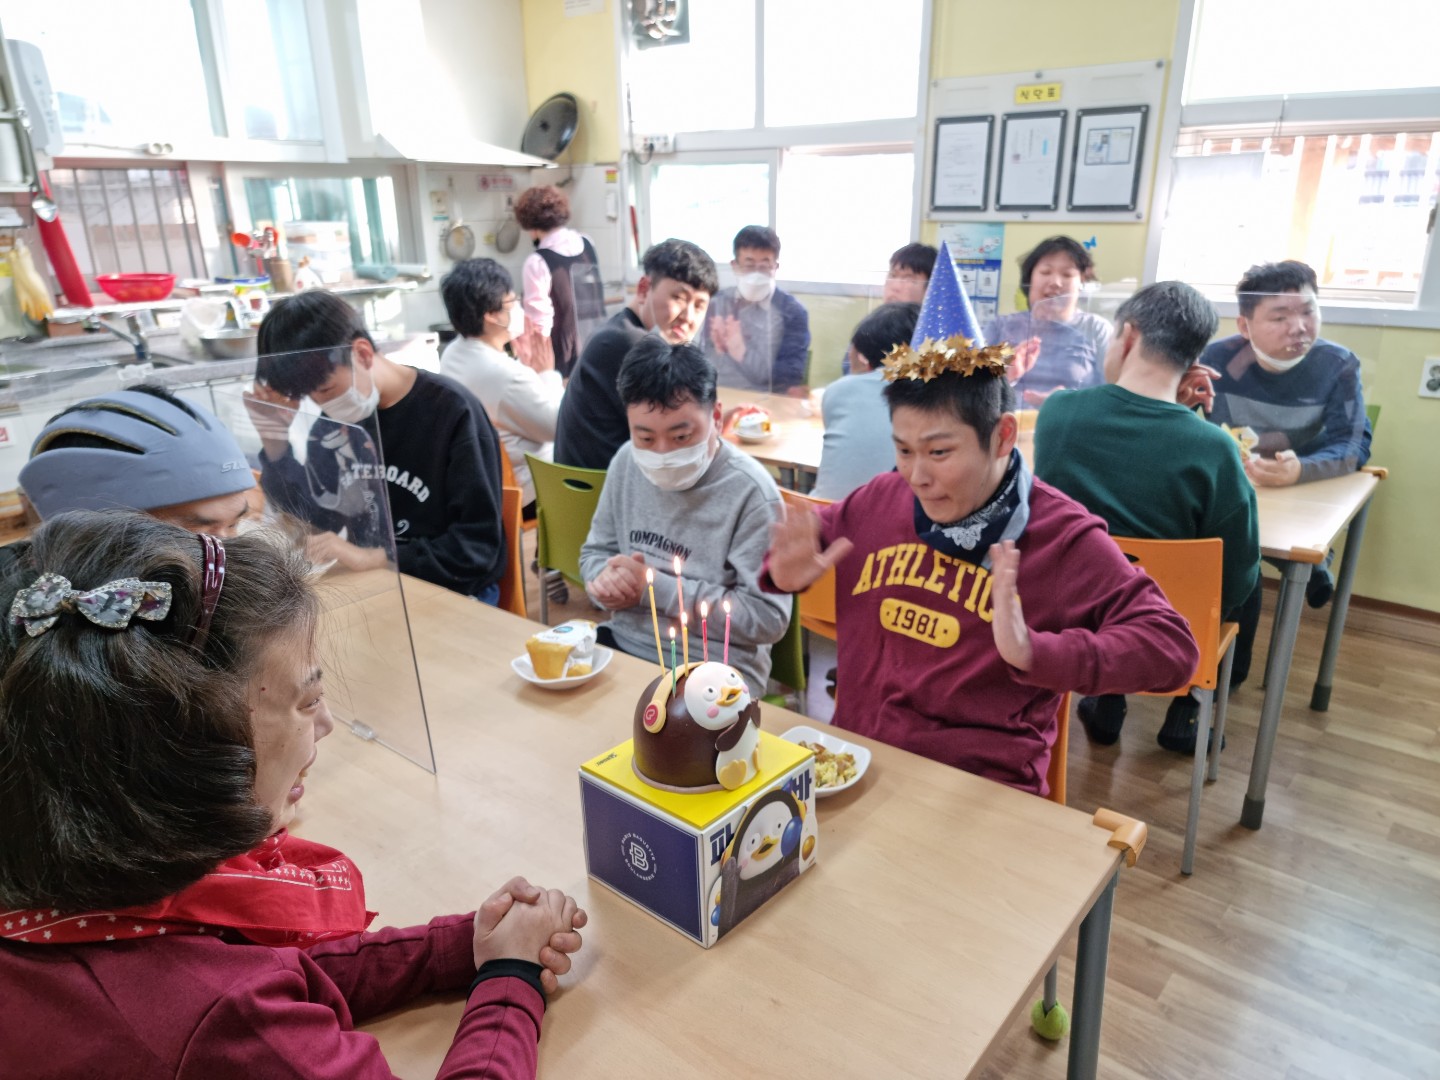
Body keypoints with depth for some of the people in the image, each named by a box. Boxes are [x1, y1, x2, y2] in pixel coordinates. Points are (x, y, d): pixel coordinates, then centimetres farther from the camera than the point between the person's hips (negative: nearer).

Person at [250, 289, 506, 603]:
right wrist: (275, 446, -8)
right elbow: (315, 515, 6)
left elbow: (477, 547, -18)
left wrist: (372, 557, -26)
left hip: (449, 592, -5)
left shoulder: (453, 412, -15)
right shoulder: (338, 415, 2)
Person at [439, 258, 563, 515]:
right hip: (521, 494, -9)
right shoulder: (507, 373, -30)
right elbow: (560, 427, -16)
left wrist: (530, 371, 3)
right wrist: (547, 375, -5)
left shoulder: (452, 354, -1)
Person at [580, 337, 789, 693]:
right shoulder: (626, 462, 2)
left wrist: (656, 587, -18)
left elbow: (768, 617, -18)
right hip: (621, 647, 5)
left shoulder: (750, 491, -16)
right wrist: (607, 579, -8)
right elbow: (595, 552, 16)